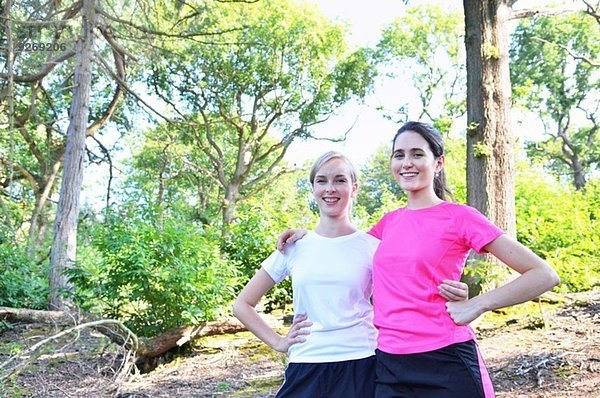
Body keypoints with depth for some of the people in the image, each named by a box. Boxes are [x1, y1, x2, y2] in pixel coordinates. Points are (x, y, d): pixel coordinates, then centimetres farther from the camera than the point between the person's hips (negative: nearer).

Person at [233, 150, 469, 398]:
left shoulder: (373, 247, 1)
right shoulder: (294, 247, 4)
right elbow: (242, 305, 11)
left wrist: (449, 296, -20)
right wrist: (278, 342, 2)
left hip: (360, 369, -1)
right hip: (305, 370, 2)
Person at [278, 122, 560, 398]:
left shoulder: (459, 217, -6)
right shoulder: (389, 222, 9)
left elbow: (543, 275, -7)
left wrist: (476, 305, -13)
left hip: (446, 363, -5)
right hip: (389, 367, 5)